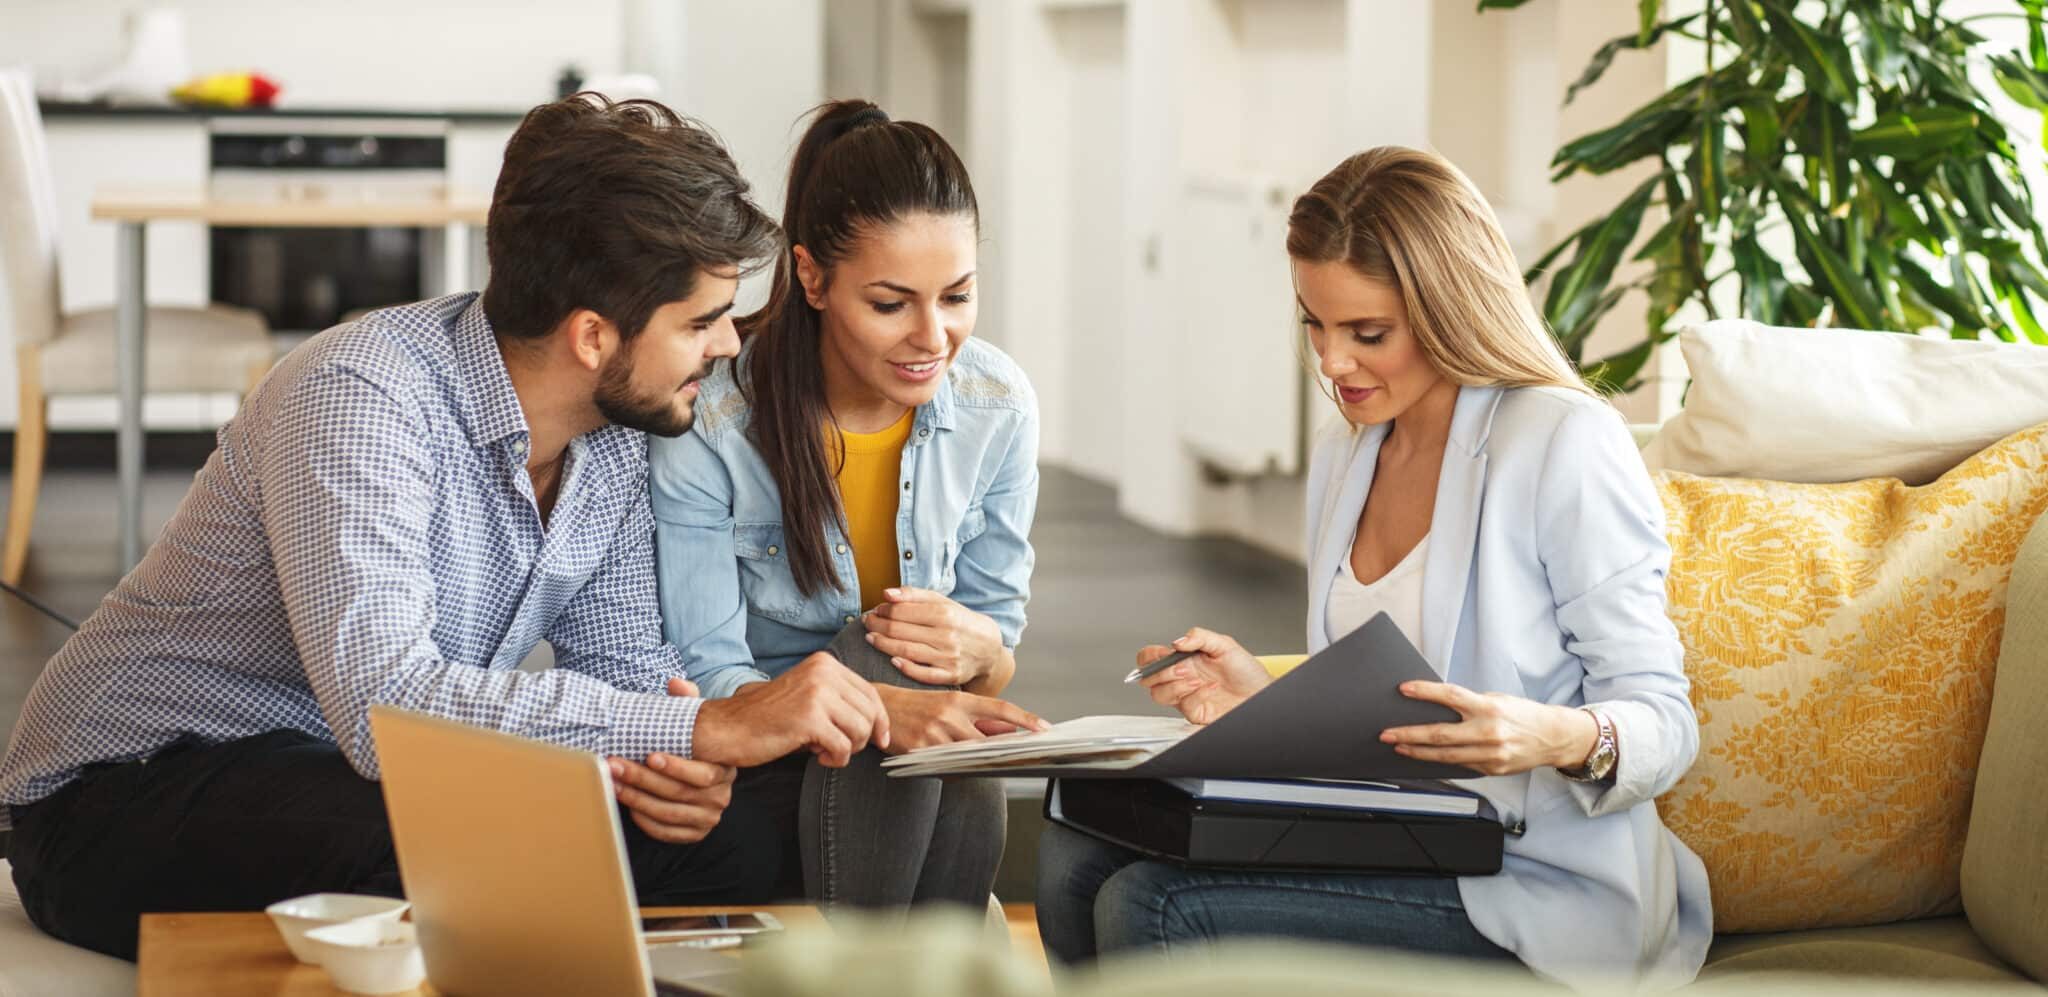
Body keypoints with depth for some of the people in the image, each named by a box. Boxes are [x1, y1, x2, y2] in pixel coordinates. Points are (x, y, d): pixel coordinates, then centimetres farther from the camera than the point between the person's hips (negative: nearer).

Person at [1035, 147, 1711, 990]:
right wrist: (1267, 702, 2)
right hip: (1387, 851, 8)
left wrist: (1563, 738, -32)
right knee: (1077, 860, -12)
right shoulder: (1342, 458, 15)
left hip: (1535, 888, -8)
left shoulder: (1565, 445, -10)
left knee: (1150, 908, -23)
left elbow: (1663, 722, -11)